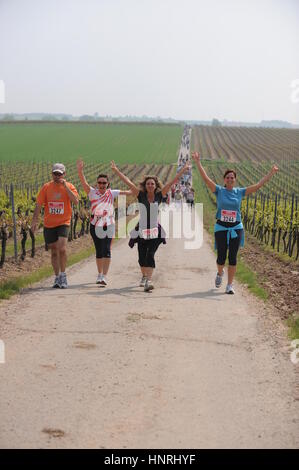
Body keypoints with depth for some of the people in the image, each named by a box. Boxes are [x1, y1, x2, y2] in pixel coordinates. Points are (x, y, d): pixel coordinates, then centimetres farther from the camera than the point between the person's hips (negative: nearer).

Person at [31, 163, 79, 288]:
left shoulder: (69, 186, -2)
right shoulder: (46, 187, 2)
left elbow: (76, 201, -18)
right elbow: (38, 204, 3)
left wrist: (65, 187, -20)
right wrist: (35, 220, -5)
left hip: (63, 223, -3)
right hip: (49, 224, 3)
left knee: (62, 248, -20)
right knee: (54, 251, 10)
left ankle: (63, 275, -5)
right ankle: (57, 277, 22)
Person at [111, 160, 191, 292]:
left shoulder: (159, 195, 0)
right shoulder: (140, 195, 0)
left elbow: (172, 182, 0)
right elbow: (128, 182, 0)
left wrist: (183, 170, 0)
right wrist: (116, 171, -1)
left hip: (155, 231, -1)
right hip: (141, 230, 1)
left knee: (150, 255, -14)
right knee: (142, 256, 9)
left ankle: (149, 281, -20)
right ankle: (144, 277, 33)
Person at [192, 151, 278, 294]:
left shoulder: (240, 192, 3)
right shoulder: (219, 190, -2)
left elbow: (259, 185, 2)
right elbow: (205, 178, -11)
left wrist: (271, 172, -2)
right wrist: (198, 162, -18)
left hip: (236, 228, 1)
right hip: (221, 228, -1)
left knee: (233, 258, 0)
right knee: (221, 257, 2)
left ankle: (230, 285, 9)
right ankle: (220, 273, 36)